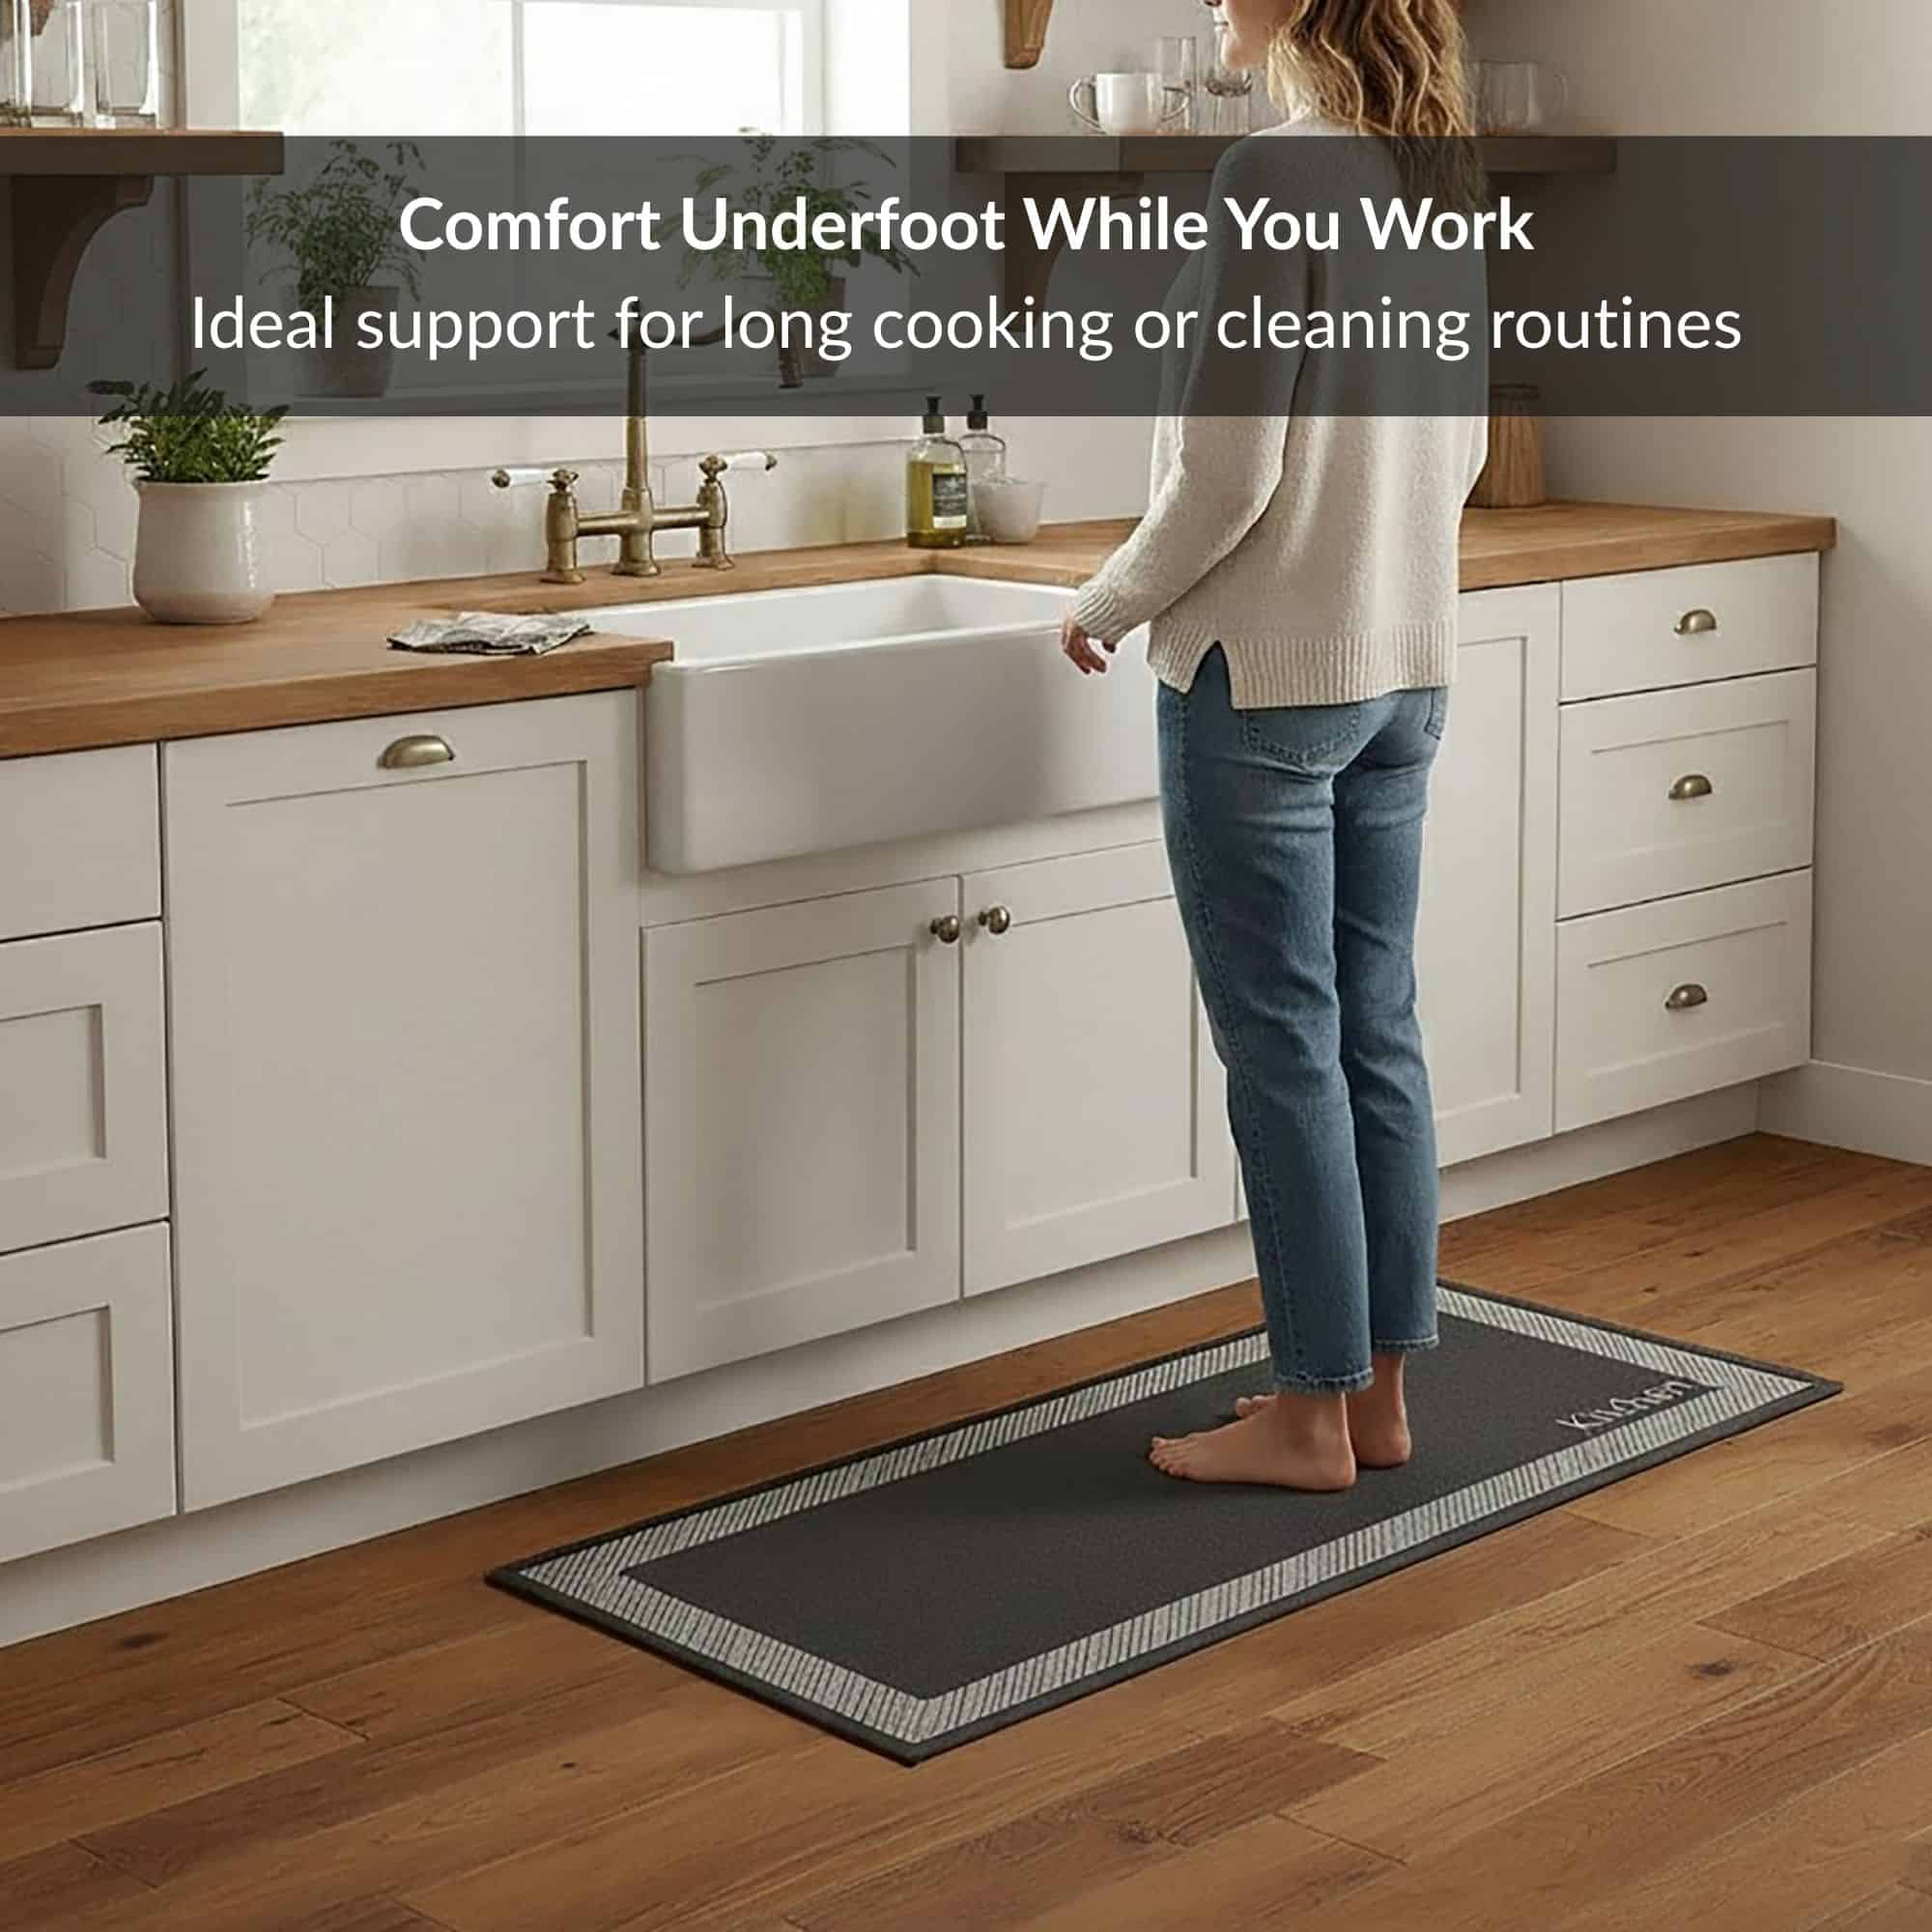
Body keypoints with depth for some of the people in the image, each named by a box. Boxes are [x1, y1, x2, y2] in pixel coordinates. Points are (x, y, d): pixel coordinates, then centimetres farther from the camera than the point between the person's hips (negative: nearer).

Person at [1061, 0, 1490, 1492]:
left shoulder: (1274, 176, -17)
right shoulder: (1442, 177, 8)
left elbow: (1225, 476, -18)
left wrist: (1110, 604, -3)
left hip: (1265, 673, -8)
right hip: (1407, 669, 8)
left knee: (1284, 1045, 1)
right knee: (1377, 1031, 12)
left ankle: (1312, 1410, 10)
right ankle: (1379, 1385, 21)